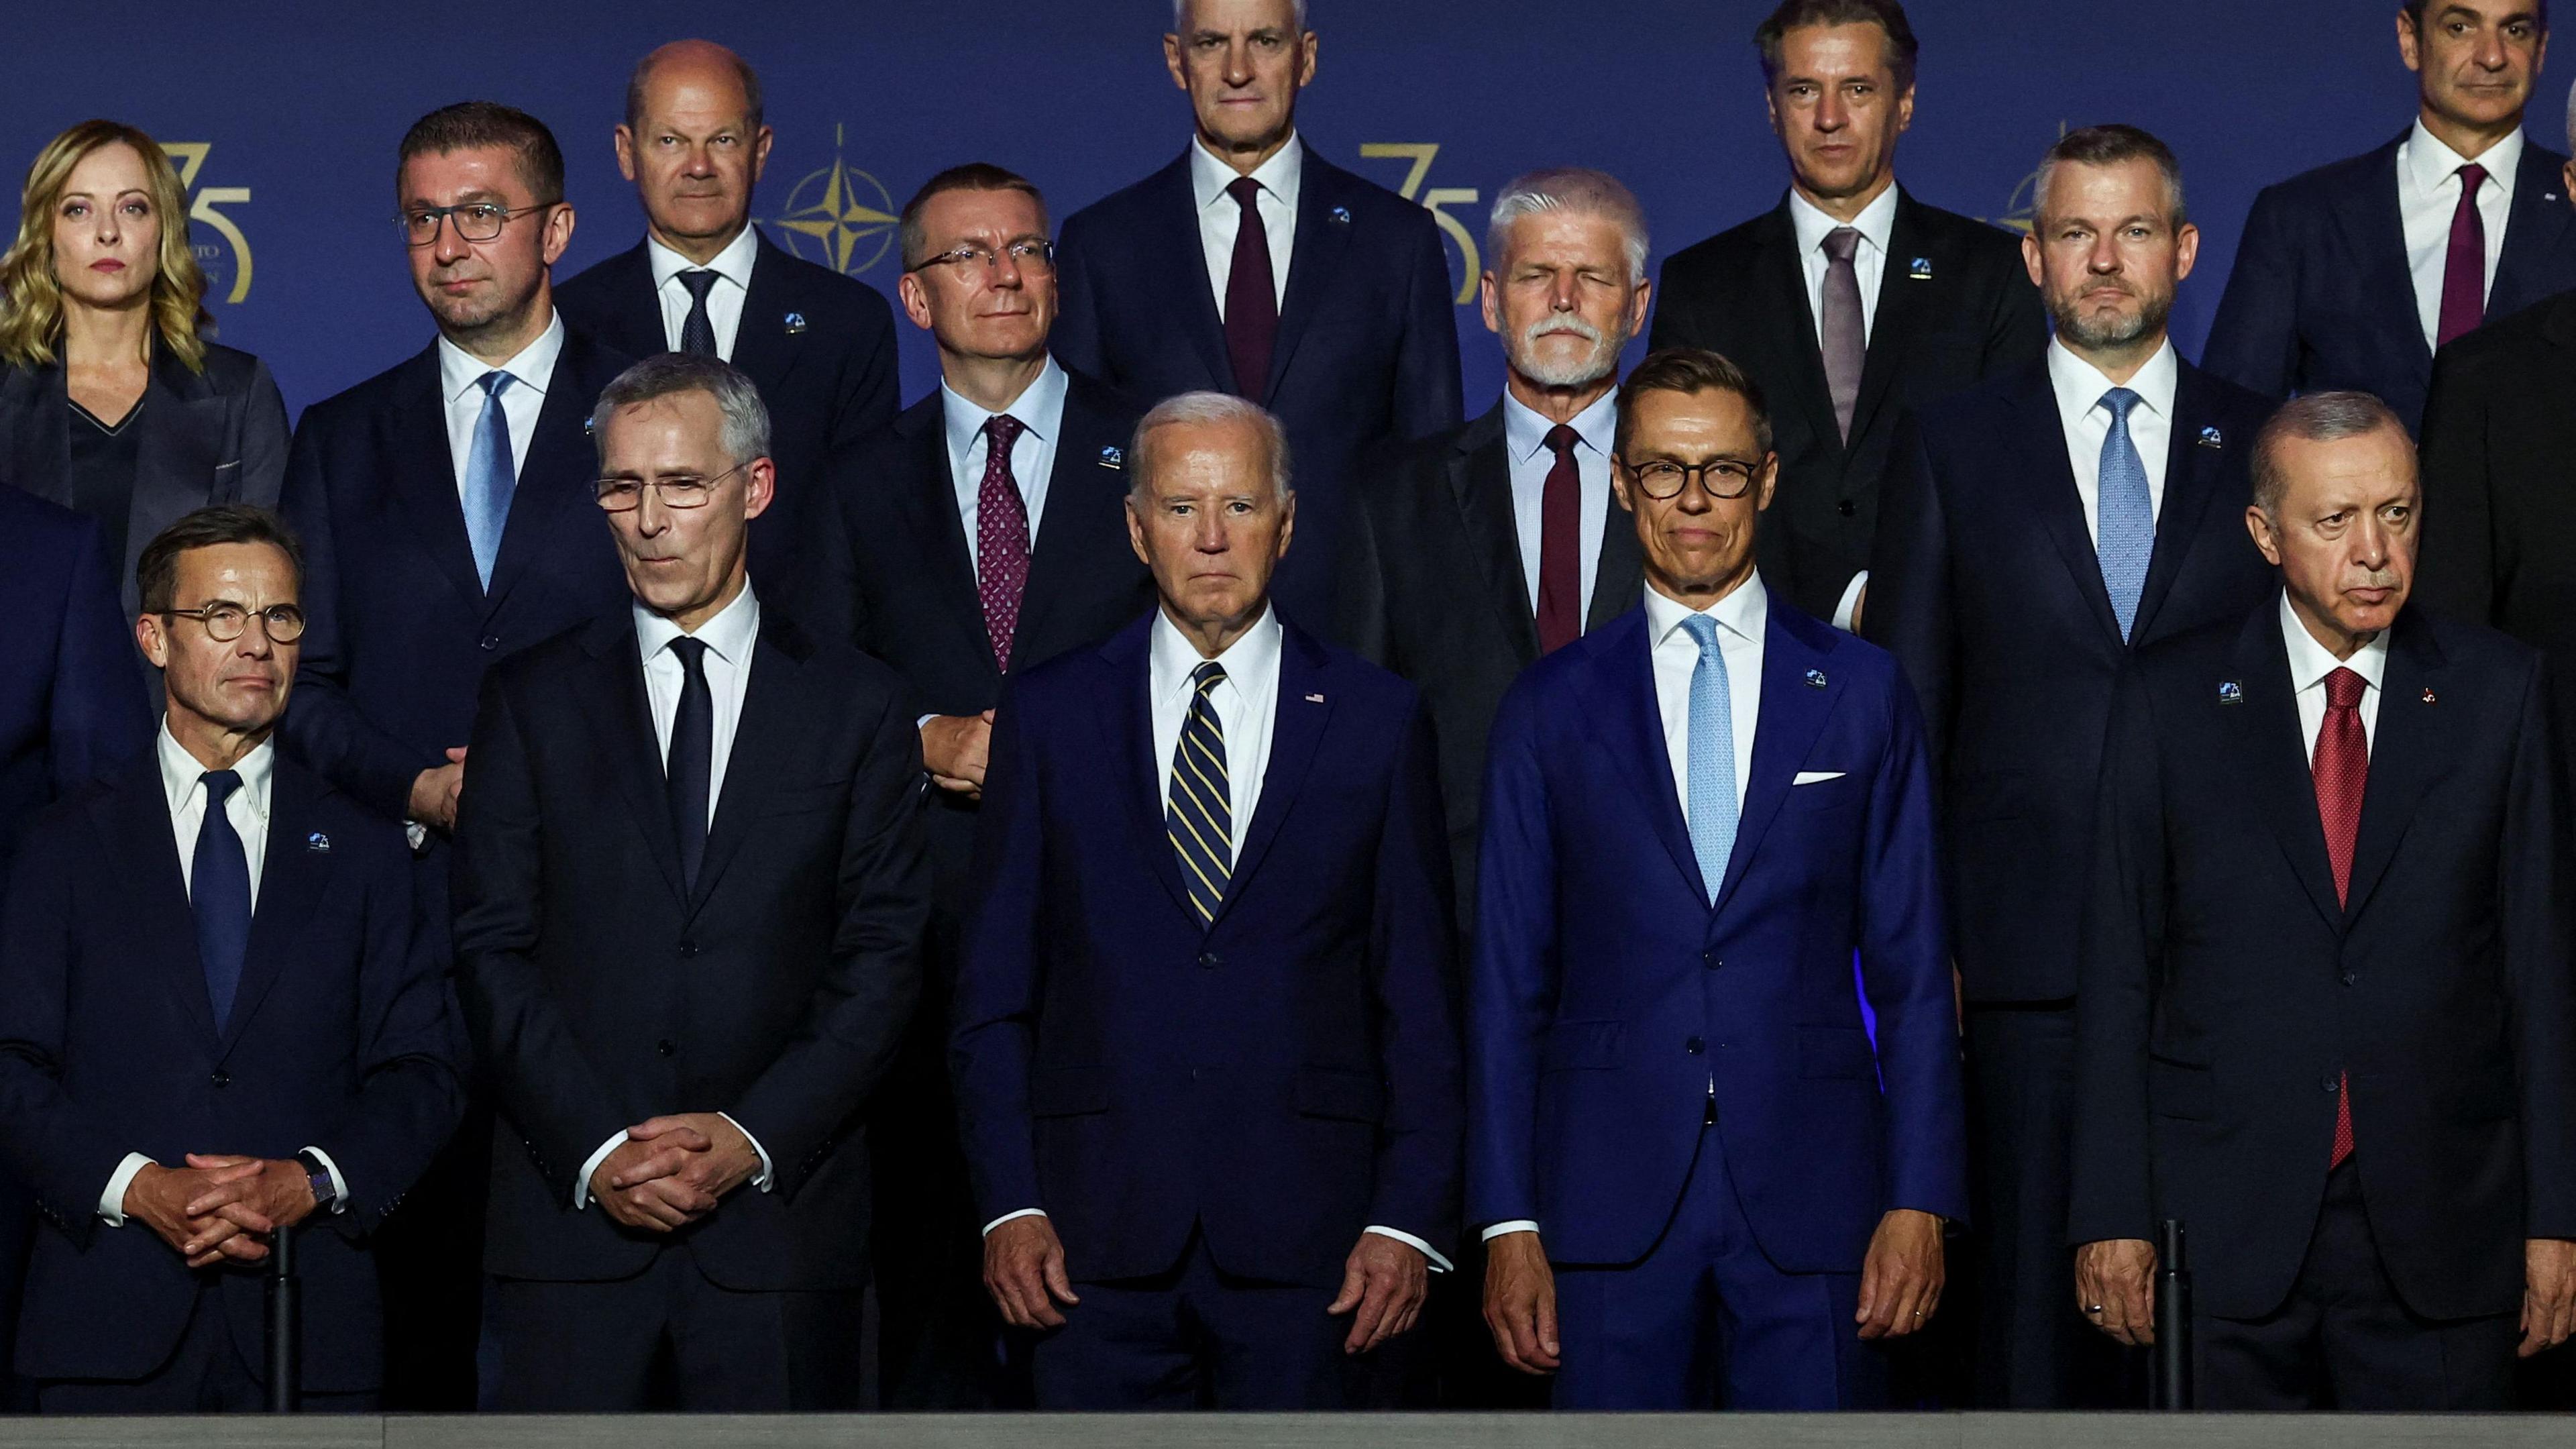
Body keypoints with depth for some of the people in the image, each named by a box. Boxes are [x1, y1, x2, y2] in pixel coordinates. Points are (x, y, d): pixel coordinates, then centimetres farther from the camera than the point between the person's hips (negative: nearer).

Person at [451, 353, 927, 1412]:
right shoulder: (532, 700, 9)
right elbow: (493, 948, 3)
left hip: (781, 1215, 0)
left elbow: (882, 956, 3)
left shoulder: (858, 706, 8)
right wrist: (596, 1149, -9)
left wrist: (754, 1140, -9)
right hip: (571, 1208, 0)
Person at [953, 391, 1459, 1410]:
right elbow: (993, 994, 7)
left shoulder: (1378, 720, 6)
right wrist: (1008, 1205, -2)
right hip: (1096, 1236, 0)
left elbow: (1419, 1000, 5)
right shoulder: (1050, 715, 7)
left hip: (1306, 1244, 0)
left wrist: (1410, 1220, -3)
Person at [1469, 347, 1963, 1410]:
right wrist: (1508, 1222, -1)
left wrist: (1920, 1201, -2)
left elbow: (1912, 965, 7)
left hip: (1813, 1201, 0)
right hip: (1610, 1202, 0)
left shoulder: (1861, 693, 9)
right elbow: (1508, 980, 6)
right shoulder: (1551, 709, 8)